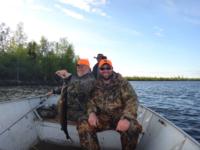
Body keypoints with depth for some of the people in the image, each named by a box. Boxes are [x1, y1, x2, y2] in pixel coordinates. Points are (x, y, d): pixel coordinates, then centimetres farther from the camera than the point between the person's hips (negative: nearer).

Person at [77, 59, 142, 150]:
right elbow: (91, 100, 3)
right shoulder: (96, 84, 7)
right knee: (83, 126, -21)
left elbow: (132, 100, -13)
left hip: (120, 115, -2)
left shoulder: (122, 82, -4)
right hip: (103, 117, 2)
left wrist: (126, 118, -30)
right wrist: (91, 113, -19)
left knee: (133, 127, -33)